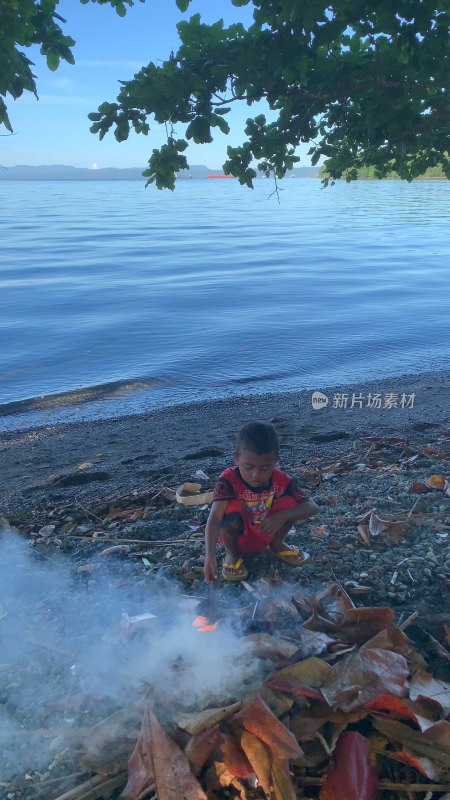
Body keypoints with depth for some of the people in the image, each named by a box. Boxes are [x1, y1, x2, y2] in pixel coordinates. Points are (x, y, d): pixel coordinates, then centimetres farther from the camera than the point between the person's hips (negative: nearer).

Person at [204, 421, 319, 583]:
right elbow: (214, 517, -39)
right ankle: (231, 553, -6)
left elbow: (312, 507, -17)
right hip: (236, 536, -3)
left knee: (289, 502, -20)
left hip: (264, 536, 3)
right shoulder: (229, 480, -28)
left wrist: (282, 516, -35)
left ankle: (277, 544, 8)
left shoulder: (280, 480, -17)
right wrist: (210, 554, -54)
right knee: (233, 507, -34)